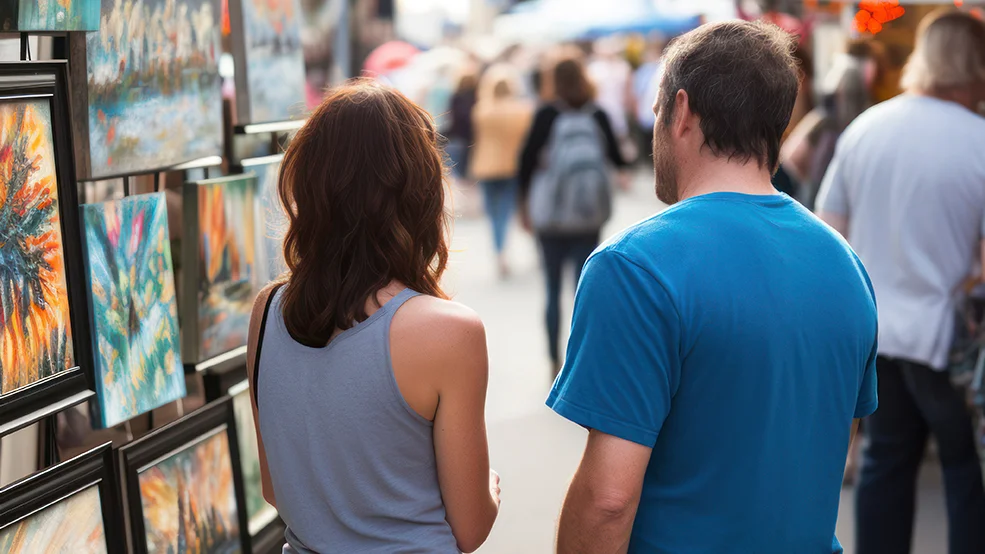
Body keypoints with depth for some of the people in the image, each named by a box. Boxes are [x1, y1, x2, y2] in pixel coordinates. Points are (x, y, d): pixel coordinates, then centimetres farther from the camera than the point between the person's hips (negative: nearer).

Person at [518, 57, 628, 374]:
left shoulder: (547, 115, -5)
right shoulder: (598, 116, -1)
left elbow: (527, 158, -7)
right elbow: (617, 159, 6)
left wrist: (524, 202, 4)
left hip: (550, 216, -1)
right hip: (589, 217, 1)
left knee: (553, 290, 9)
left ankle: (556, 362, 12)